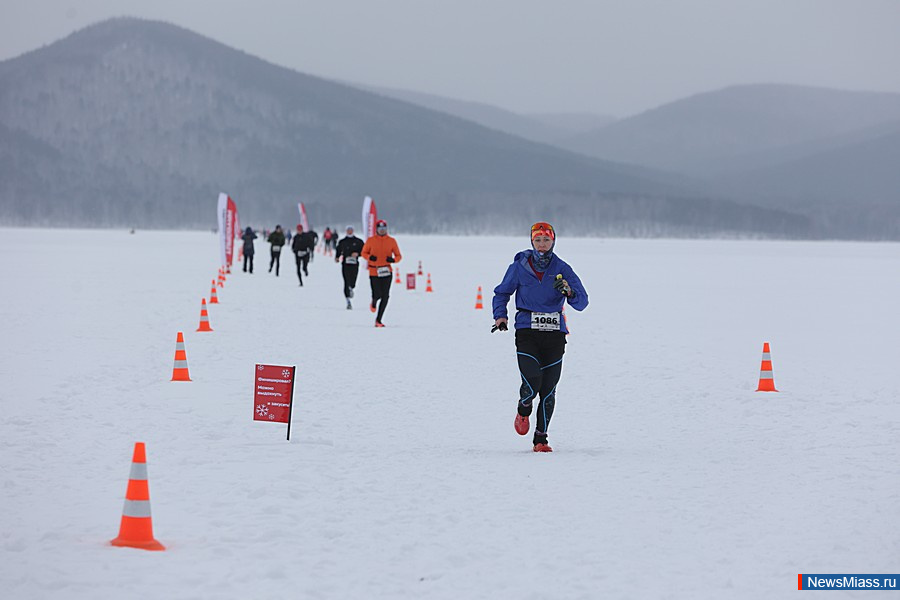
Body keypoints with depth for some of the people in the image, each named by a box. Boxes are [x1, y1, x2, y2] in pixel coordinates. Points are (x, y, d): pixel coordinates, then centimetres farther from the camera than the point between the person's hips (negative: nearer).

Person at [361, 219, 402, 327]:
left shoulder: (391, 241, 4)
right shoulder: (371, 240, 1)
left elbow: (398, 256, 7)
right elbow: (364, 253, 10)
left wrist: (393, 259, -16)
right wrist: (369, 257, -12)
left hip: (386, 272, 1)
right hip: (374, 271, -1)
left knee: (385, 296, -5)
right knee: (377, 295, -9)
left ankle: (378, 320, 5)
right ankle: (374, 303, 32)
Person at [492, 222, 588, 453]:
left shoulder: (562, 269, 3)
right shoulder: (519, 267, 3)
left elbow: (582, 302, 0)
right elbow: (502, 293, 17)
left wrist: (569, 292, -22)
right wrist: (500, 315, 1)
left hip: (554, 333, 1)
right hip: (526, 332, -1)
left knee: (548, 390, 2)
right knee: (532, 384, -17)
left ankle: (541, 438, 14)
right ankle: (523, 410, 18)